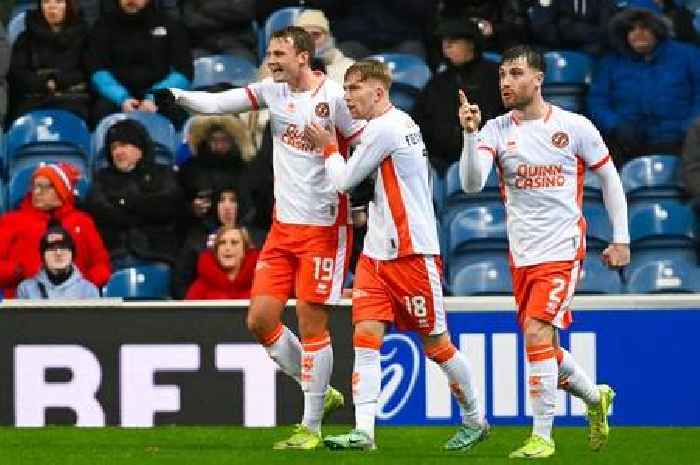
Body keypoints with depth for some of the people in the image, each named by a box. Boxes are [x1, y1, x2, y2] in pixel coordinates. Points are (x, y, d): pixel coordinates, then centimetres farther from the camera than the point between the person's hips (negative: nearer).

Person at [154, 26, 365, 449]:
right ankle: (321, 393, 21)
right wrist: (177, 96, -17)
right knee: (260, 319, 3)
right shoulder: (274, 91, 5)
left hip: (324, 228, -7)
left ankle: (312, 428, 5)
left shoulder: (334, 97, -12)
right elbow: (221, 103, -1)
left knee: (312, 325, -4)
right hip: (284, 225, 7)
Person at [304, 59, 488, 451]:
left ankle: (475, 420, 17)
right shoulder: (398, 123, 15)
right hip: (376, 253, 9)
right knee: (366, 337, -5)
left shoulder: (384, 127, -15)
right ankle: (364, 431, -11)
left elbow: (344, 181, -7)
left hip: (412, 253, -9)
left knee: (436, 343, 2)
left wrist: (328, 147, 6)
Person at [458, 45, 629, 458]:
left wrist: (621, 238, 5)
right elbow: (472, 183, -14)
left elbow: (609, 178, 7)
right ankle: (596, 397, 39)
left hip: (563, 250, -4)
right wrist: (470, 133, -27)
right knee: (544, 347, 10)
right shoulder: (496, 131, 0)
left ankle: (542, 436, -12)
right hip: (522, 254, 4)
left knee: (537, 334, -19)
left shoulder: (574, 127, -4)